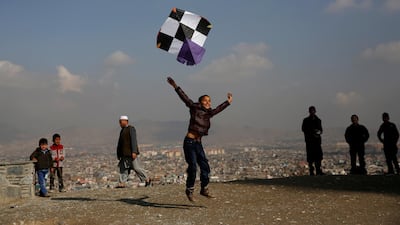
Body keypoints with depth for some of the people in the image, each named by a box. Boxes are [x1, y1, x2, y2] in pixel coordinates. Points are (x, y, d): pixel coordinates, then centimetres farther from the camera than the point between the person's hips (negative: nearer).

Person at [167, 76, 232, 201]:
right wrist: (175, 87, -14)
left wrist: (228, 102, 39)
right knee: (193, 167, -8)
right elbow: (185, 98, -9)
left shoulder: (208, 113, 11)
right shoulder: (194, 108, -4)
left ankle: (204, 189, 18)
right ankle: (189, 190, 7)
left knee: (205, 166, 5)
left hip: (198, 144, 6)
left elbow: (218, 109, 29)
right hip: (189, 142, -6)